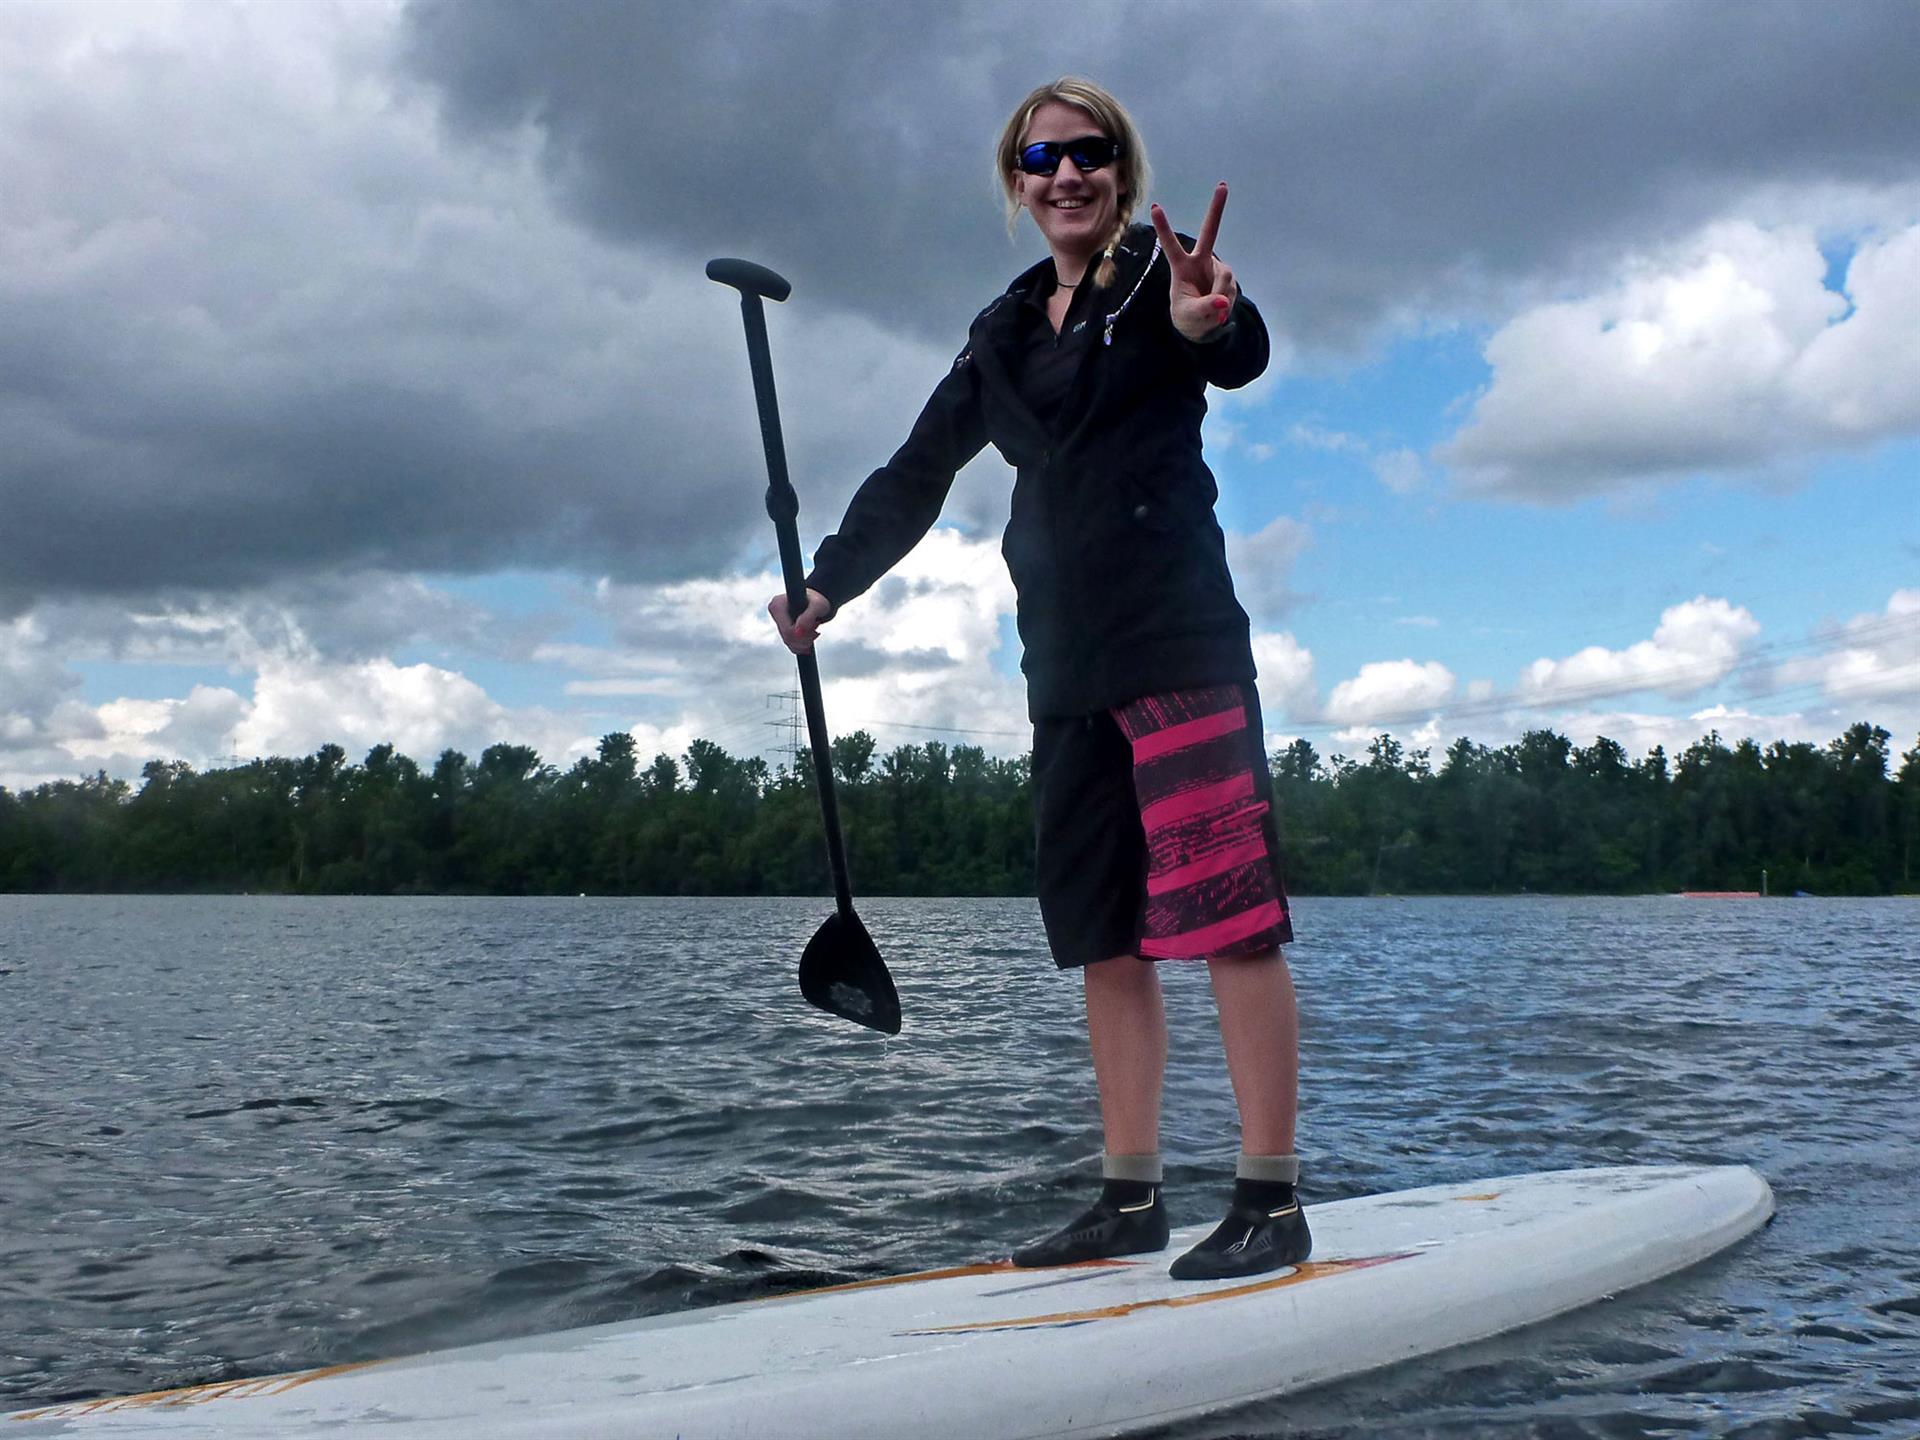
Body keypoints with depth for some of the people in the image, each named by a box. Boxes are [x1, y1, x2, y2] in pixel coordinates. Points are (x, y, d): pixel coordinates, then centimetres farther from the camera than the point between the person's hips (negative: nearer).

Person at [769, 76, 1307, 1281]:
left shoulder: (1160, 276, -1)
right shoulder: (1005, 335, 19)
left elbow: (1242, 358, -23)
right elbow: (916, 478, 24)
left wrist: (1207, 325, -46)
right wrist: (828, 585, 19)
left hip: (1180, 640, -7)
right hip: (1069, 662, 7)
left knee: (1226, 910, -9)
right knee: (1103, 933, 7)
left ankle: (1273, 1203, -4)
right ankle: (1132, 1199, 14)